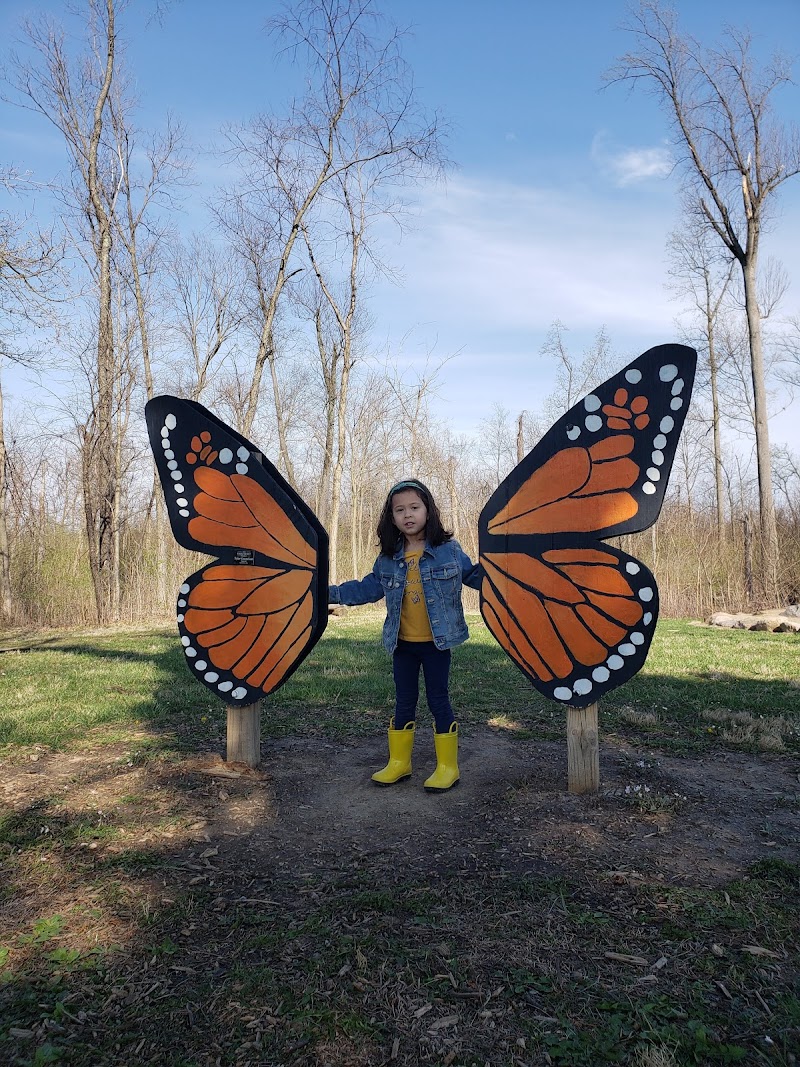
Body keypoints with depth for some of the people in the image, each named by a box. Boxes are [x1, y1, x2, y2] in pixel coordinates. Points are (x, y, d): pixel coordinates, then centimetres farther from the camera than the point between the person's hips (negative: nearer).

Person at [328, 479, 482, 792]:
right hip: (402, 644, 4)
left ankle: (448, 767, 20)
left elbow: (474, 576, 3)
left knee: (438, 701, 5)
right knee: (403, 703, 14)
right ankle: (399, 763, 30)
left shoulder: (449, 550, -5)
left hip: (436, 642, -3)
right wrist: (332, 593, 4)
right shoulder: (388, 559, 3)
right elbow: (366, 588, 10)